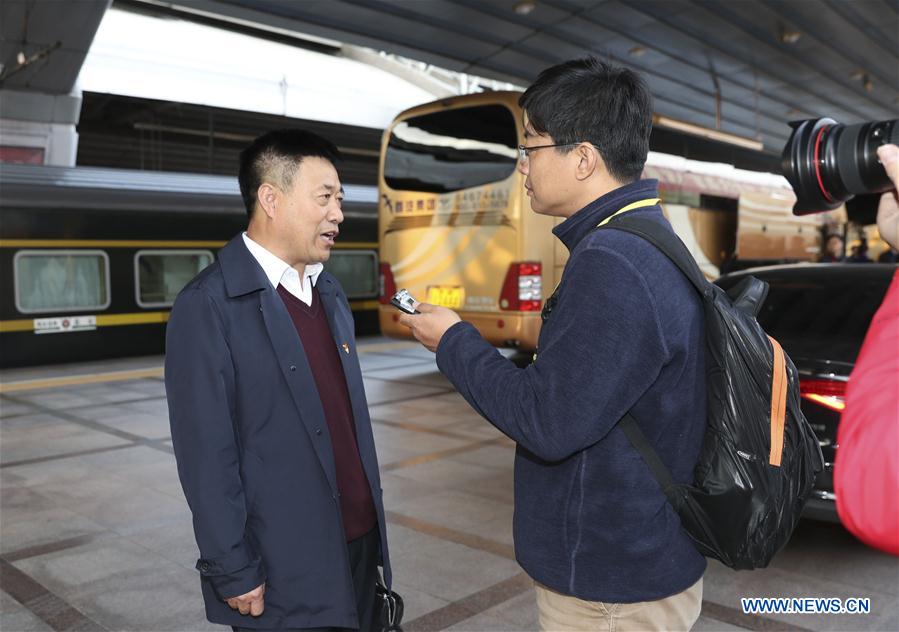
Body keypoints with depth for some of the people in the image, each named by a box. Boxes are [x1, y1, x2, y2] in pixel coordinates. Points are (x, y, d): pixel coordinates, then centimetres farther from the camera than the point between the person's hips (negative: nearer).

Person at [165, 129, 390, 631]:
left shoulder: (330, 292, 8)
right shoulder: (209, 305, -15)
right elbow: (206, 454, -16)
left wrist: (372, 518, 13)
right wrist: (234, 573, -13)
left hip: (359, 542, 7)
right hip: (283, 569, -6)